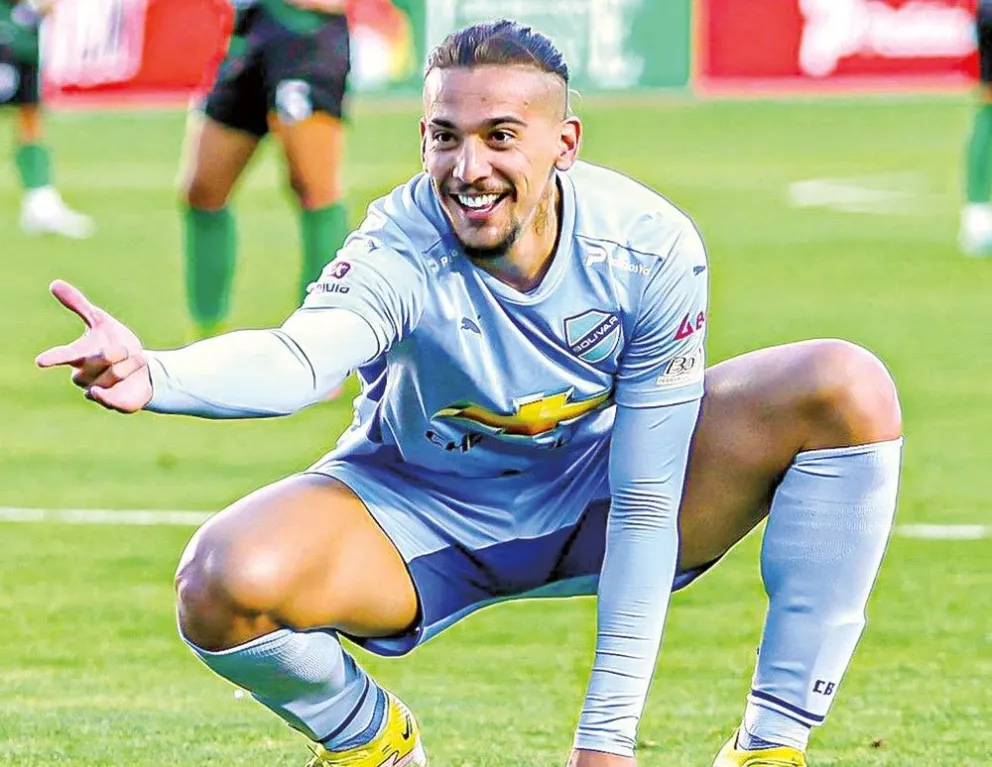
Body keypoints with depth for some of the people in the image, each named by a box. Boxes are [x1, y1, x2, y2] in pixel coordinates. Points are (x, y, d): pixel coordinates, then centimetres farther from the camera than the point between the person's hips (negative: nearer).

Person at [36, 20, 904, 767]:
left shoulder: (650, 248, -24)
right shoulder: (404, 251, -29)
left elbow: (646, 504, -23)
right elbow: (301, 354, -53)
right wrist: (153, 377, -76)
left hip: (596, 497, 1)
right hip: (421, 513, -1)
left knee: (849, 387, -22)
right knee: (225, 584, -32)